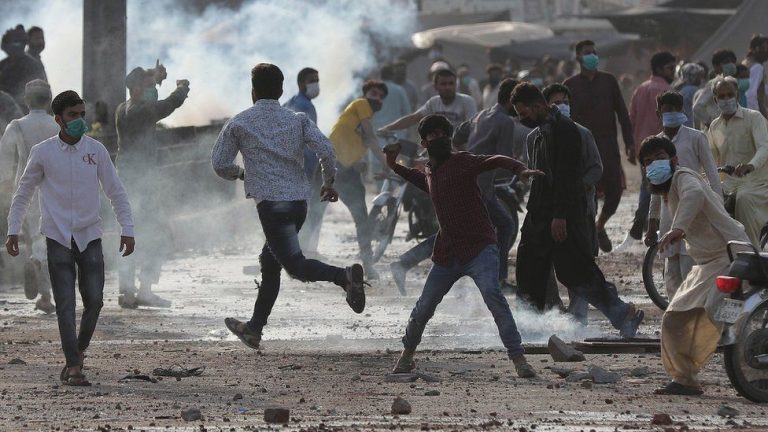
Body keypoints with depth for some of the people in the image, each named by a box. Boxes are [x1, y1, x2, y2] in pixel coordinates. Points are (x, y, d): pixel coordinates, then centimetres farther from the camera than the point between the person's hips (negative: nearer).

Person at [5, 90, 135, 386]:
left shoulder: (96, 150, 3)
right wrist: (13, 231, 4)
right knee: (65, 305, -7)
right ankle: (74, 367, -6)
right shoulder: (42, 153, -1)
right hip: (58, 238, -2)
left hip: (90, 237, 2)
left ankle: (79, 350, 21)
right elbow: (23, 193, 9)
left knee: (94, 301, -3)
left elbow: (116, 192, 9)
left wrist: (127, 230, 3)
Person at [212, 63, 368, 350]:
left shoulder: (239, 124, 3)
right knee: (270, 261, 20)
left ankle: (345, 275, -41)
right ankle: (254, 328, 26)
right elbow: (326, 150, -2)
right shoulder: (298, 120, 9)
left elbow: (220, 164, 5)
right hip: (299, 202, 6)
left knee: (295, 264, -14)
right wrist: (328, 183, 13)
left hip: (270, 203, -6)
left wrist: (241, 173, 26)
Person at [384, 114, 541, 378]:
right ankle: (407, 355, 34)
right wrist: (396, 167, 32)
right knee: (424, 308, 9)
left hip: (479, 248, -6)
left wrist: (520, 170, -42)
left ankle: (518, 359, -30)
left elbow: (496, 161, -23)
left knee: (491, 292, -29)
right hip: (447, 254, 6)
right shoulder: (430, 172, 14)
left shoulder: (462, 163, -6)